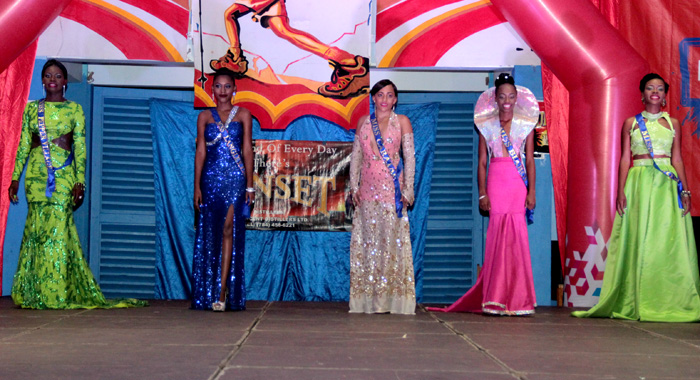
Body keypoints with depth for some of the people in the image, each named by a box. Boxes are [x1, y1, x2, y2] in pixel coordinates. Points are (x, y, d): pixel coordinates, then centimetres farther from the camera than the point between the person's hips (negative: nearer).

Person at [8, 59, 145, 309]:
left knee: (58, 228, -7)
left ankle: (56, 293, -1)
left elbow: (80, 147, 1)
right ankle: (34, 293, 6)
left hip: (63, 174, -2)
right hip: (36, 173, 2)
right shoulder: (31, 108, 12)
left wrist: (80, 181, -6)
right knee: (36, 227, 0)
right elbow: (23, 145, 12)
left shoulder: (74, 109, 6)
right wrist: (15, 177, 6)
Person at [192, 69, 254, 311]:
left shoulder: (243, 115, 8)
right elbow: (200, 152, 8)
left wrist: (249, 185, 0)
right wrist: (197, 186, 1)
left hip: (235, 178, -2)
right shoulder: (205, 117, 11)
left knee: (229, 230, -9)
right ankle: (208, 295, 11)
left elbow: (247, 150, 5)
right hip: (211, 179, 2)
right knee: (210, 234, 3)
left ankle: (222, 293, -10)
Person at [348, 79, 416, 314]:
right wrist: (354, 186, 4)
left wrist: (407, 190, -6)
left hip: (392, 189, -3)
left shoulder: (401, 122, 3)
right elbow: (356, 156, 12)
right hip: (368, 189, 3)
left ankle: (393, 299, 0)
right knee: (367, 241, 2)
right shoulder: (363, 122, 11)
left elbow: (409, 158, 0)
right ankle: (368, 299, 7)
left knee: (392, 240, -5)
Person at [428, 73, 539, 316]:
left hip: (519, 185, 0)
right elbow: (482, 161, 6)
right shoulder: (486, 126, 8)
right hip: (496, 183, 0)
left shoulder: (525, 124, 9)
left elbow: (530, 160, 7)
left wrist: (531, 191, 0)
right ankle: (496, 300, 3)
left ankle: (517, 299, 5)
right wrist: (482, 193, -1)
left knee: (517, 236, -5)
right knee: (497, 235, -4)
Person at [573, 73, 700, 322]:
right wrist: (621, 191, -4)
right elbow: (625, 159, 5)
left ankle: (669, 303, 2)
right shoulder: (631, 123, 9)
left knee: (669, 241, -3)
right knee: (639, 240, -3)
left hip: (668, 184, 1)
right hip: (638, 182, -1)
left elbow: (677, 159, 10)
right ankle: (637, 303, 1)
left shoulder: (672, 123, 12)